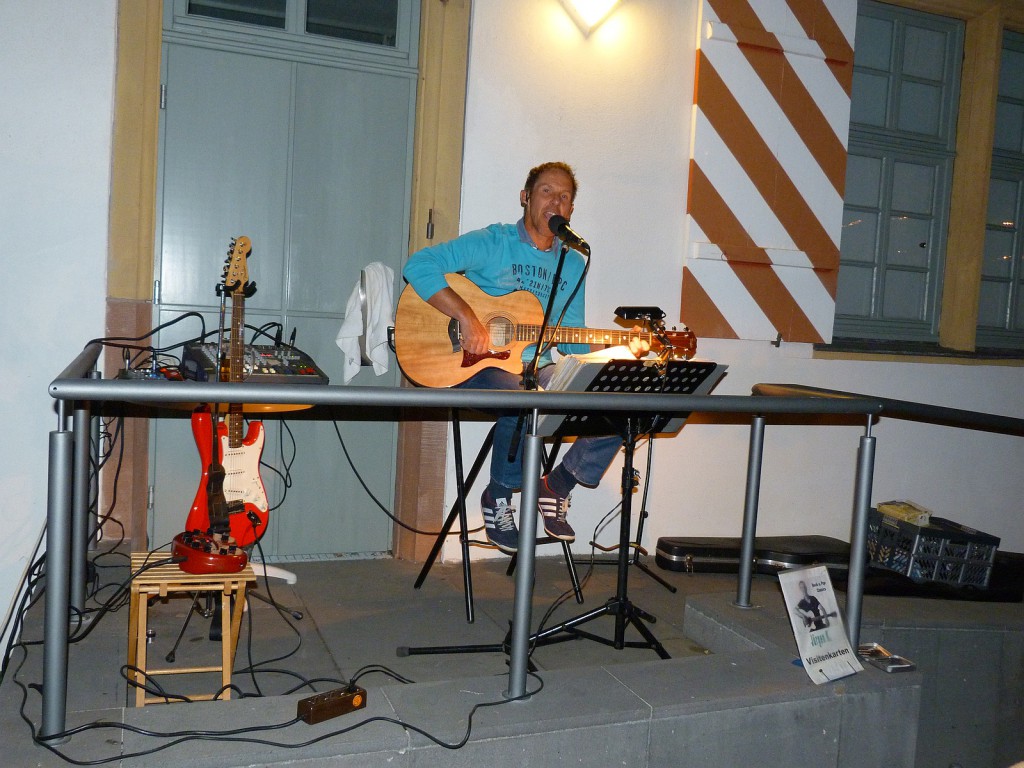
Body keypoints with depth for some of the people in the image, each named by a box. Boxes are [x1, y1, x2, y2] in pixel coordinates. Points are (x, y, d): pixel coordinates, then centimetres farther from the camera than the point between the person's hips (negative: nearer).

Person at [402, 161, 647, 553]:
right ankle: (498, 497, -10)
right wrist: (466, 316, -22)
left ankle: (556, 486, 7)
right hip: (477, 364, -5)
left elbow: (571, 340, 16)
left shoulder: (574, 264, 15)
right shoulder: (492, 242, -2)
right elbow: (419, 264, -12)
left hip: (537, 368, 6)